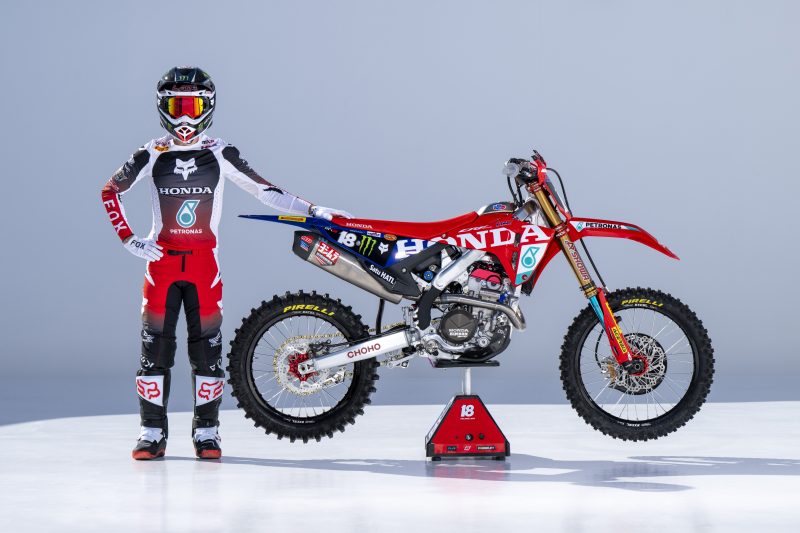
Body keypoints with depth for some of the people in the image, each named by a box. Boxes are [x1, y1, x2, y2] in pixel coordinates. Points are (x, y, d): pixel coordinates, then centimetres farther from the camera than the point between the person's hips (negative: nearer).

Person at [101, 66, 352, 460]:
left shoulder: (219, 154, 3)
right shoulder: (152, 155, 3)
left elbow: (263, 190, 4)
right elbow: (110, 191, 13)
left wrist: (313, 211, -4)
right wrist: (129, 239, 3)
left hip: (204, 262, 0)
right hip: (162, 260, 0)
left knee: (207, 342, -1)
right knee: (155, 342, -2)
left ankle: (206, 431, 8)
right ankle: (153, 432, 5)